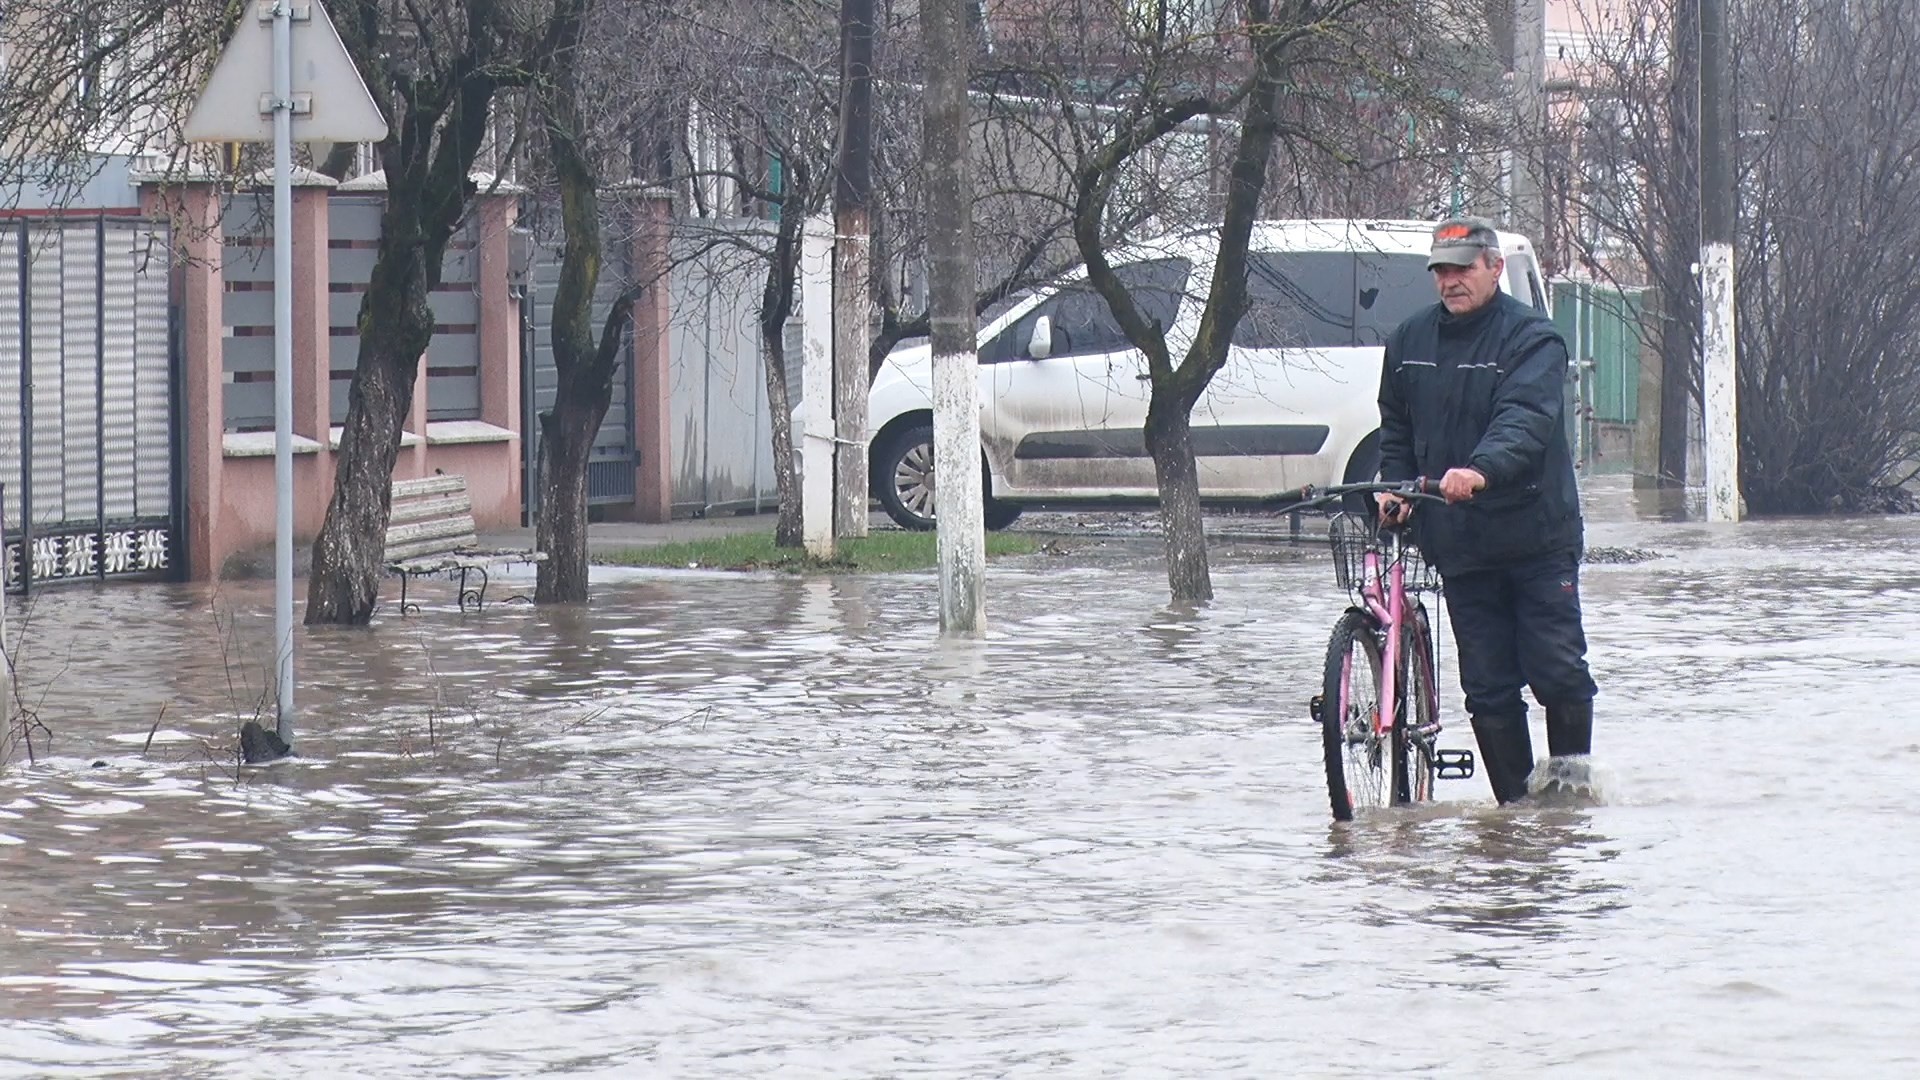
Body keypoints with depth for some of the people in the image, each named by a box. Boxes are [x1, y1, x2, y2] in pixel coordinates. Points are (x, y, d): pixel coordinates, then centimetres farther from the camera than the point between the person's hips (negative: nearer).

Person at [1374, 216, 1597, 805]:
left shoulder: (1531, 337, -8)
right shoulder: (1410, 340, 10)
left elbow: (1525, 419, -24)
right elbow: (1395, 428, 22)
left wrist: (1482, 470, -42)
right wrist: (1396, 487, 4)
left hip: (1535, 538, -4)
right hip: (1458, 545, 4)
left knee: (1558, 671, -7)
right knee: (1488, 689, 3)